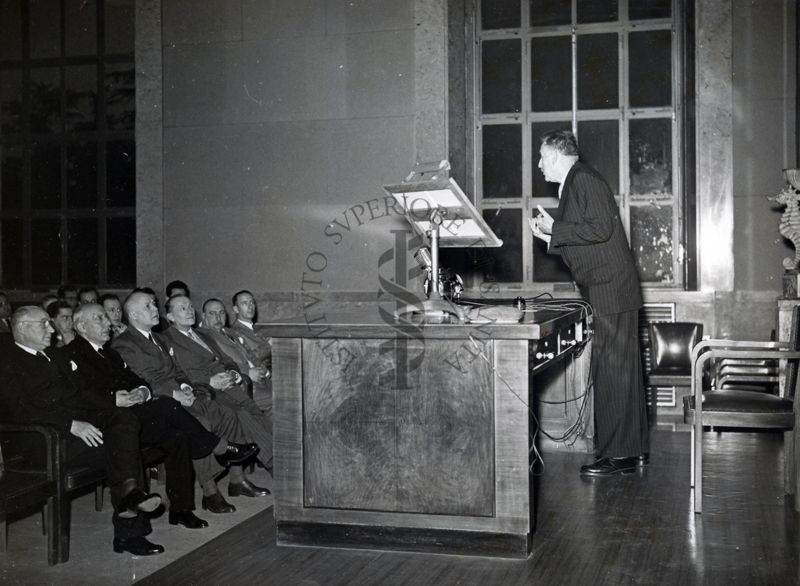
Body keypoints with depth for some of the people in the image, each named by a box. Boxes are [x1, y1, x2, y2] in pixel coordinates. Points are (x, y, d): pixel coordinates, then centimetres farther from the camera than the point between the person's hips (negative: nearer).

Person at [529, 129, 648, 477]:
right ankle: (635, 449, 21)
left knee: (611, 372, -8)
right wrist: (551, 238, 11)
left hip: (610, 292, -10)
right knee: (623, 370, 13)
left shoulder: (584, 180, -10)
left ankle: (617, 455, -3)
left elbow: (600, 228, -21)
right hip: (610, 294, 10)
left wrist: (555, 229, -13)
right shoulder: (573, 184, 20)